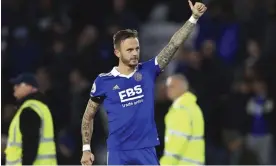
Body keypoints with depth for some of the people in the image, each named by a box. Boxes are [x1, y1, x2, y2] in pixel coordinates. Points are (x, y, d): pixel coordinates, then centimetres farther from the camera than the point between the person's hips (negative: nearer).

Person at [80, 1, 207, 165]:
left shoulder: (148, 71, 2)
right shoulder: (103, 81, -1)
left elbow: (174, 44, -5)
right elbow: (88, 116, 11)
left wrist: (194, 18, -13)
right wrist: (86, 149, 8)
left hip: (146, 150, 2)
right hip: (118, 151, -2)